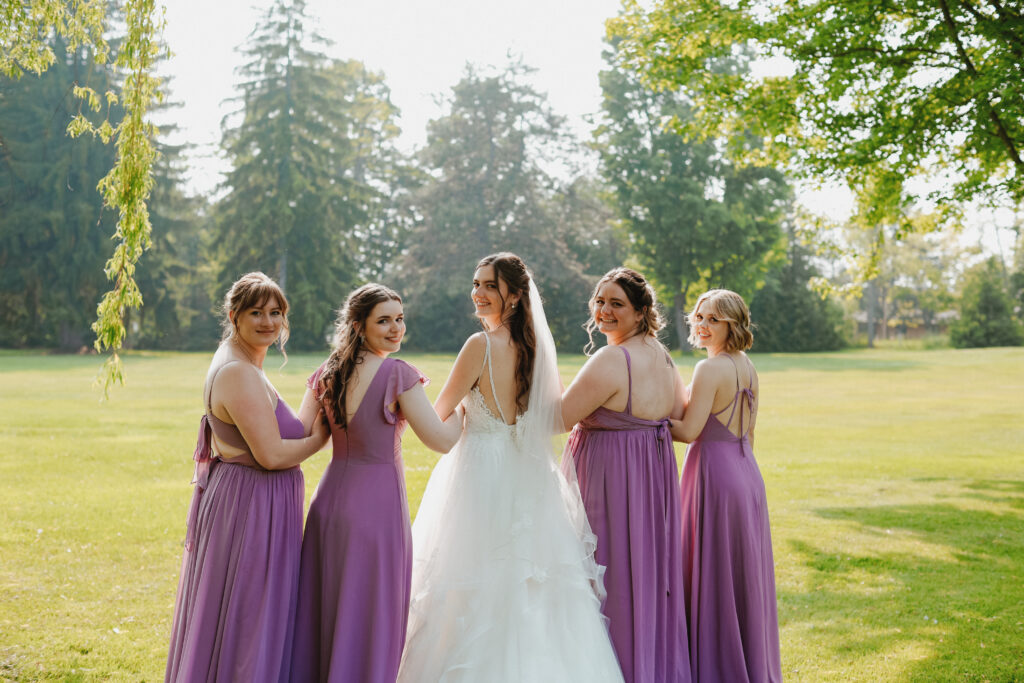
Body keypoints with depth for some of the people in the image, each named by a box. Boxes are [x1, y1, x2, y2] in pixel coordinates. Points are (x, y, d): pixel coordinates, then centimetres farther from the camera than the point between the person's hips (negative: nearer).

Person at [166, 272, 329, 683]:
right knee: (244, 626, 2)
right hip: (249, 509, -10)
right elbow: (272, 454, -24)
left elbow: (294, 432, 9)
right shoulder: (238, 373, -20)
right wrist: (319, 439, -9)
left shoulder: (244, 366, 12)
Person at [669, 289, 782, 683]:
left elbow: (689, 430, -21)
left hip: (714, 474, -8)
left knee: (712, 577, 1)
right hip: (747, 474, 9)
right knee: (743, 575, 16)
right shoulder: (747, 368, 9)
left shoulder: (710, 369, -16)